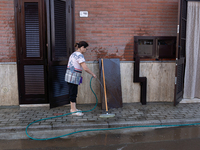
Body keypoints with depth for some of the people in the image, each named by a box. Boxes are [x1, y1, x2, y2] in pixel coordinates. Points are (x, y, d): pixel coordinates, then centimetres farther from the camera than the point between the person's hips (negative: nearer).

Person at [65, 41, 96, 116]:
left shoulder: (74, 54, 16)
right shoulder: (79, 55, -16)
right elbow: (85, 68, -22)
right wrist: (93, 74, -10)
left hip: (69, 75, 10)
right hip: (73, 76, -10)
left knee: (72, 92, 15)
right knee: (73, 93, -4)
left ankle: (73, 108, 25)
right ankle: (74, 110, 4)